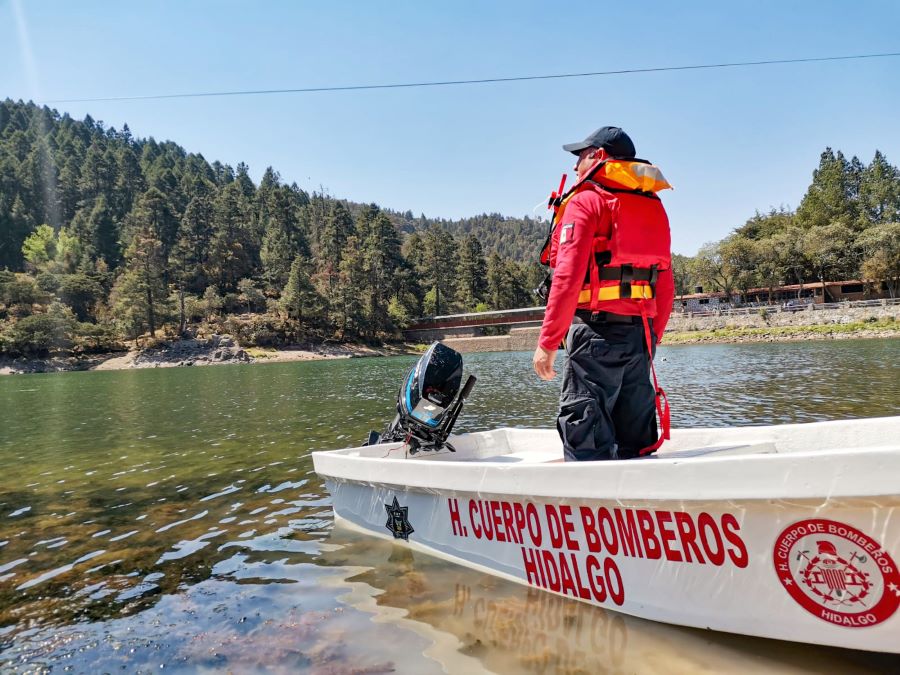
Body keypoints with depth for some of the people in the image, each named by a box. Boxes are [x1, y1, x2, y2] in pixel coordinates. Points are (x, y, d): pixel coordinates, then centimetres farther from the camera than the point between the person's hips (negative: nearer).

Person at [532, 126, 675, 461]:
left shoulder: (586, 201, -1)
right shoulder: (655, 207, 21)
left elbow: (568, 278, -14)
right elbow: (666, 286, 18)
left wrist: (547, 342, -14)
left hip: (598, 328, -7)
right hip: (641, 332, 7)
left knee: (584, 431, -5)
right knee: (635, 442, 13)